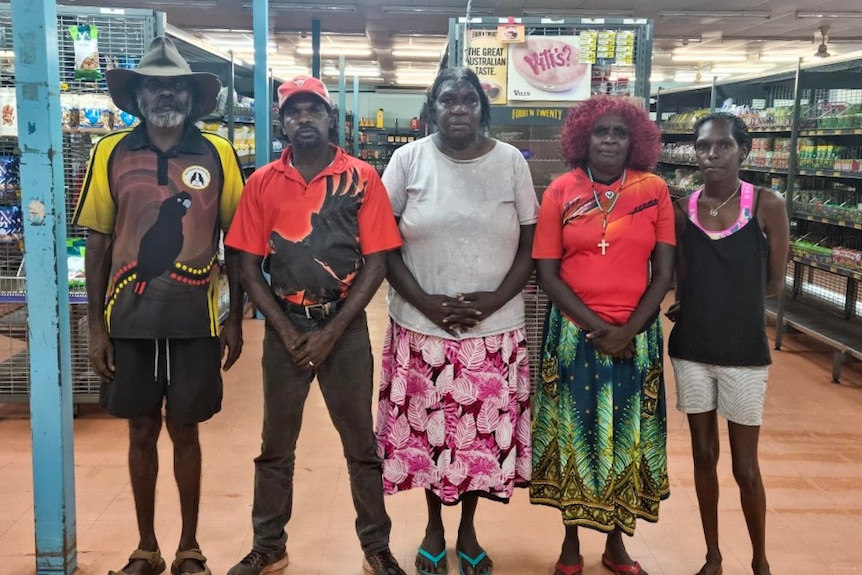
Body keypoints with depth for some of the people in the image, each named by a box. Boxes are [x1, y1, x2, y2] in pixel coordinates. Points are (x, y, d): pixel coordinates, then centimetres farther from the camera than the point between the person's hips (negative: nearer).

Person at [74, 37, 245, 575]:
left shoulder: (218, 154, -1)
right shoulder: (111, 153, 0)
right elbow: (98, 242, 3)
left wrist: (236, 318, 1)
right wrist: (96, 326, 1)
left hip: (195, 320, -1)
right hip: (130, 320, 1)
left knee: (185, 431, 9)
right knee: (142, 431, 12)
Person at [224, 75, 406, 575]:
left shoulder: (362, 178, -3)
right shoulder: (263, 183, 2)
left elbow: (376, 263, -5)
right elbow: (249, 267, 2)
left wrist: (330, 332, -11)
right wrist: (288, 332, -7)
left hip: (346, 326, -1)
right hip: (285, 326, 2)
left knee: (361, 443, 7)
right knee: (276, 445, 12)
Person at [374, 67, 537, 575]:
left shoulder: (511, 162, 1)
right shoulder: (409, 159, -1)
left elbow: (530, 246, 2)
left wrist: (493, 300, -12)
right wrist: (425, 303, -13)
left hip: (496, 330, 1)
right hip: (422, 328, 0)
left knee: (486, 431, 8)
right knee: (428, 429, 10)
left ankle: (468, 529, 30)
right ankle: (434, 528, 32)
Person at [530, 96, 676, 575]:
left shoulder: (654, 190, -1)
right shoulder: (561, 191, -3)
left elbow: (664, 272, -1)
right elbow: (547, 272, -5)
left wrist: (628, 330, -10)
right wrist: (598, 327, -12)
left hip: (637, 335, 1)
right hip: (575, 332, -1)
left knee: (627, 436, 9)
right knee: (573, 433, 7)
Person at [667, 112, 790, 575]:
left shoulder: (767, 206, -8)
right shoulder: (682, 209, 0)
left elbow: (773, 284, -3)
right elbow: (681, 284, 7)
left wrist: (710, 301, -2)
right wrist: (696, 307, -10)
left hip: (744, 351, -2)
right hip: (691, 348, 3)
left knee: (745, 468, 7)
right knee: (704, 457, 14)